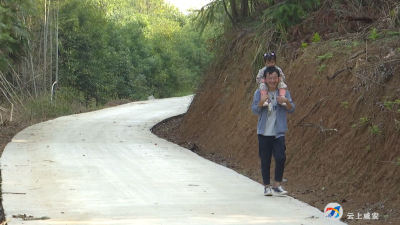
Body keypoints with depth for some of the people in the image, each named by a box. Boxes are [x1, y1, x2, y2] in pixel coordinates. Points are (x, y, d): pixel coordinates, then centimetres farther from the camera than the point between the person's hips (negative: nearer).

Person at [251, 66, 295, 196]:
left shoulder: (284, 93, 4)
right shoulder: (259, 93, 3)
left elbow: (291, 110, 1)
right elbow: (254, 110, -3)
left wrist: (287, 102, -21)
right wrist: (261, 102, -23)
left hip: (278, 133, 0)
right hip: (264, 133, 0)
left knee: (280, 157, -14)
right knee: (265, 161, 4)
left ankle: (277, 185, -3)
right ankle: (267, 187, 15)